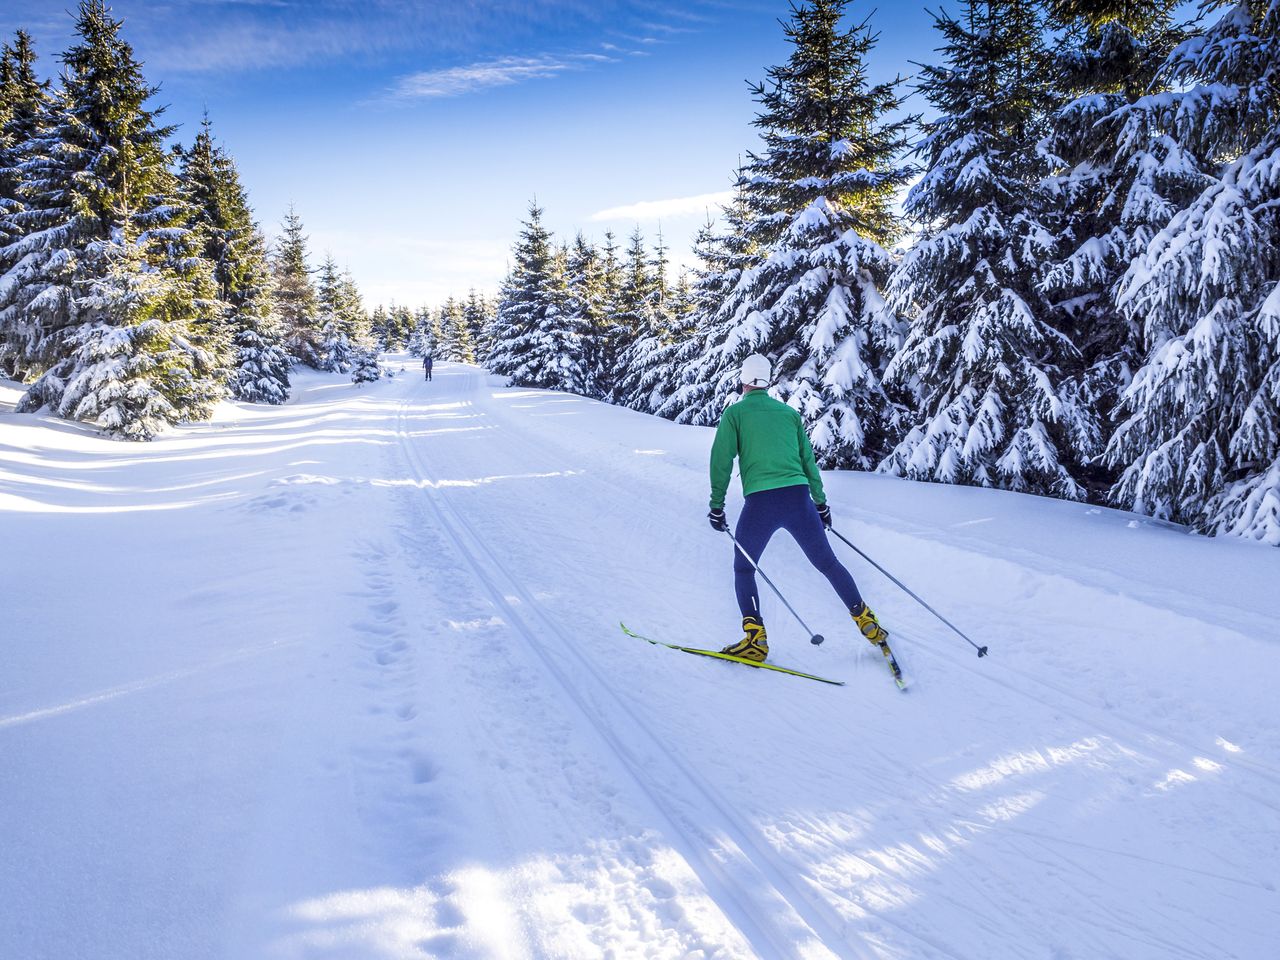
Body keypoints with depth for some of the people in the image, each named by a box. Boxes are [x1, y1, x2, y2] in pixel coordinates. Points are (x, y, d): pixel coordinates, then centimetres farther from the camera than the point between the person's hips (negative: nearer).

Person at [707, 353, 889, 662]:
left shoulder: (734, 413, 6)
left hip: (760, 501, -3)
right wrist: (820, 501, 25)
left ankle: (755, 639, 3)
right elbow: (808, 459, 18)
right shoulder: (789, 412, 16)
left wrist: (716, 505, 5)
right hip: (798, 497, 3)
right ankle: (868, 623, 18)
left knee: (743, 569, 13)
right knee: (827, 563, 16)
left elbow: (721, 461, 0)